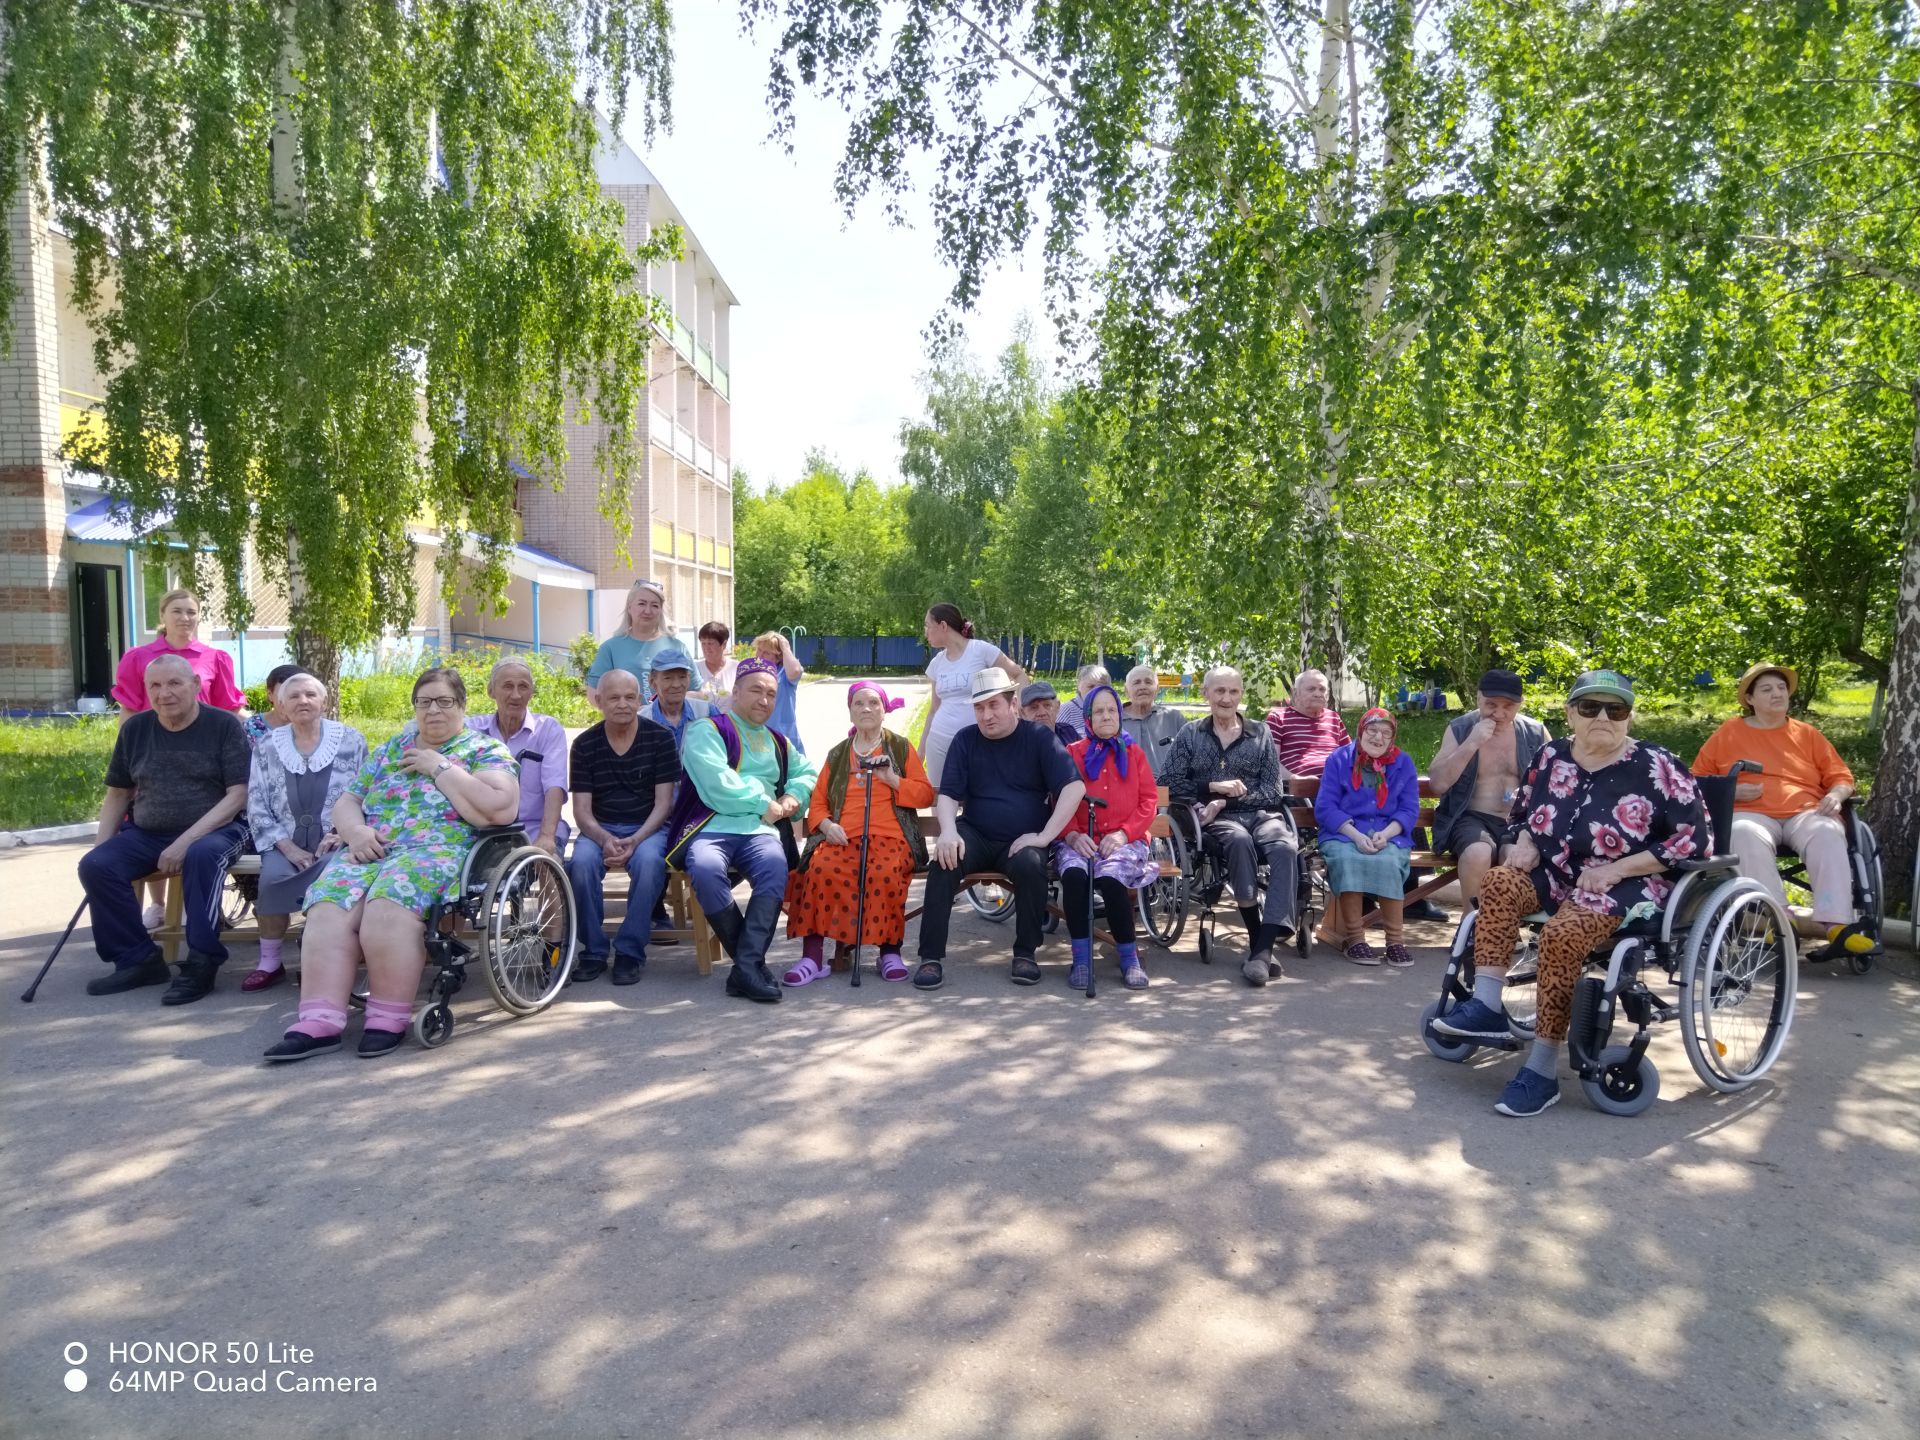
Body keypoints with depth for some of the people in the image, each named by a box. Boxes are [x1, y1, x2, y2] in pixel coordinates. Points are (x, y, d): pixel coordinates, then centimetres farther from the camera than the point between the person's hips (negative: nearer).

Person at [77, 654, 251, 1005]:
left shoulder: (224, 725, -6)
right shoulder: (135, 729, 8)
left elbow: (238, 794, -13)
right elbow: (118, 794, 16)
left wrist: (186, 841, -21)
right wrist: (100, 844, 1)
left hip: (215, 829, -5)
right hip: (147, 833, 5)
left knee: (202, 855, -36)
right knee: (95, 865, -19)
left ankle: (201, 964, -26)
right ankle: (139, 959, -4)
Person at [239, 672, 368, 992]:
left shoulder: (351, 741, 5)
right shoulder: (267, 748, 10)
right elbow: (257, 809, 5)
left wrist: (342, 833, -13)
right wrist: (288, 847, -9)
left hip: (334, 842, -2)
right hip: (286, 843, 2)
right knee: (273, 877, -28)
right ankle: (269, 962, -13)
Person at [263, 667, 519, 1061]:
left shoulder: (485, 750, 7)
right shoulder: (388, 751, 25)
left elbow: (501, 810, -9)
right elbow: (346, 802, 23)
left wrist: (440, 767, -4)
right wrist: (355, 830, -1)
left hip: (440, 850, -5)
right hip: (371, 850, 5)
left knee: (387, 907, -35)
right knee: (328, 908, -26)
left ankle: (389, 1019, -23)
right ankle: (319, 1021, -28)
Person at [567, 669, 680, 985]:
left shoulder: (660, 737, -2)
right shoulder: (584, 744, 2)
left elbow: (663, 803, -4)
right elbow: (582, 810, 0)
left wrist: (635, 840, -20)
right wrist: (605, 840, -22)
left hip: (648, 827, -1)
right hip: (600, 828, 2)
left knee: (649, 861, -35)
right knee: (580, 863, -31)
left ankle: (630, 951, -19)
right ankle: (593, 951, -13)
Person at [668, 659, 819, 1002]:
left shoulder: (778, 741, 27)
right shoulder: (707, 730, 7)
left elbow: (806, 771, 35)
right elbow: (716, 784, -8)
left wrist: (793, 798, 12)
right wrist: (765, 804, -2)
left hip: (760, 831, 4)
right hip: (710, 827, -4)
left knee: (776, 869, -32)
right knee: (705, 870, -38)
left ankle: (747, 966, -32)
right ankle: (753, 960, -23)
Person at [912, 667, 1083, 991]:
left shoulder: (1040, 737, -1)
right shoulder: (965, 740, 7)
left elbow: (1074, 787, -11)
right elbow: (947, 794, 2)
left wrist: (1044, 836, -18)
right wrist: (948, 831, -21)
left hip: (1022, 840, -2)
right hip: (975, 835, 2)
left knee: (1030, 864, -34)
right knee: (945, 861, -29)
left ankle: (1026, 953, -15)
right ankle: (931, 956, -24)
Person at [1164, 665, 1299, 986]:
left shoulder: (1261, 734, 16)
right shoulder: (1190, 734, 15)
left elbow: (1272, 790, 6)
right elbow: (1175, 785, 7)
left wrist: (1227, 800, -8)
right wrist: (1214, 786, -8)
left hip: (1259, 813, 2)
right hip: (1214, 821, -1)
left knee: (1285, 847, -34)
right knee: (1239, 840, -38)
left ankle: (1263, 948, -41)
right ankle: (1257, 941, -33)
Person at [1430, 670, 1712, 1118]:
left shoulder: (1656, 767, -10)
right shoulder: (1551, 757, 4)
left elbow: (1696, 840, -12)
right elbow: (1523, 816, 18)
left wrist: (1616, 868, -18)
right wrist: (1525, 846, -7)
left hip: (1628, 886, -5)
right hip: (1558, 875, 6)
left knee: (1561, 934, -33)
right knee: (1500, 882, -26)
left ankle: (1543, 1069, -24)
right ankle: (1486, 1007, -27)